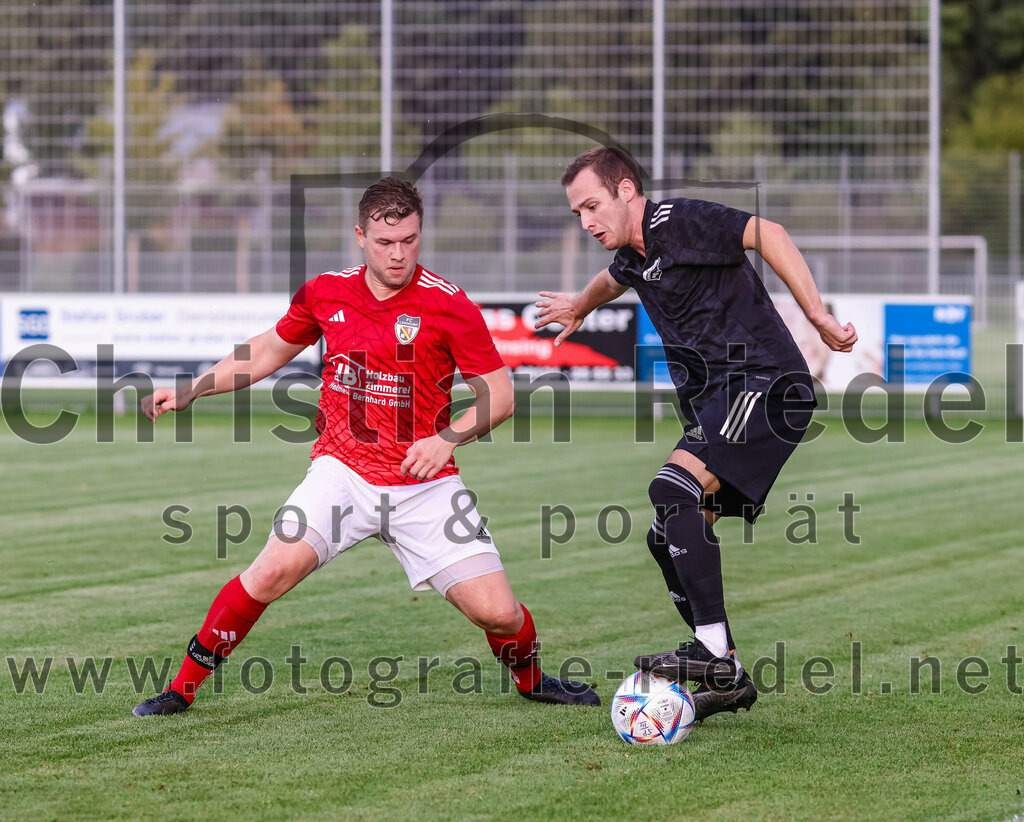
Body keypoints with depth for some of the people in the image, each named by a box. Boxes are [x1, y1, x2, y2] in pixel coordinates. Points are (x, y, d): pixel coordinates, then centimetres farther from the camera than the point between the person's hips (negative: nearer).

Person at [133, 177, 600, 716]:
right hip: (343, 470, 1)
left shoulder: (447, 304, -10)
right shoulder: (325, 294, 1)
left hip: (424, 482, -1)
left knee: (496, 611, -10)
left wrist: (446, 438, -22)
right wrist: (189, 391, 18)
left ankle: (531, 680, 26)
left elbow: (499, 393, -6)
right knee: (274, 570, -23)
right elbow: (268, 350, 20)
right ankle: (183, 687, -7)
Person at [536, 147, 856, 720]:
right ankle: (728, 680, 11)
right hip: (715, 405, 10)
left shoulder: (680, 222, -10)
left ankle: (714, 652, -26)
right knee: (668, 541, 6)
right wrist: (580, 307, 64)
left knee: (674, 490, -25)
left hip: (763, 385, -10)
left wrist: (818, 316, -27)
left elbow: (766, 235, -21)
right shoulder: (632, 257, 18)